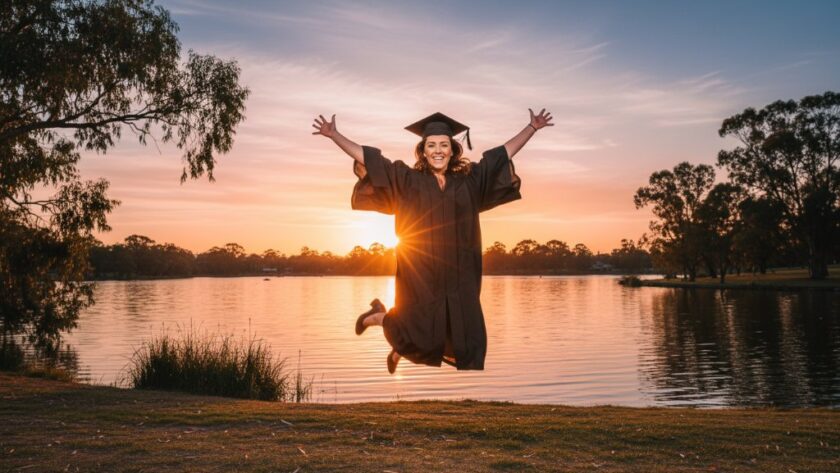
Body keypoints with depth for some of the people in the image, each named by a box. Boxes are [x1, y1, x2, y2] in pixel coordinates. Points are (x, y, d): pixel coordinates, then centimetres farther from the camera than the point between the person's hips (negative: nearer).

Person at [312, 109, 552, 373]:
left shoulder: (469, 179, 7)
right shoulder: (407, 180, 1)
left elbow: (506, 152, 13)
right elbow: (364, 156, 1)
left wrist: (532, 128, 13)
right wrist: (333, 135, -2)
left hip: (459, 277, 3)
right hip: (420, 275, -3)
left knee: (469, 345, 5)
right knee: (421, 338, 2)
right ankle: (379, 317, 33)